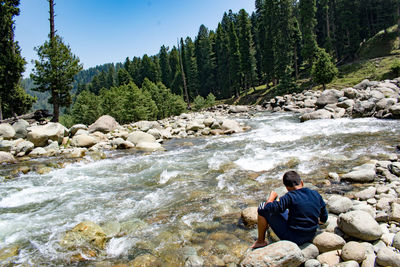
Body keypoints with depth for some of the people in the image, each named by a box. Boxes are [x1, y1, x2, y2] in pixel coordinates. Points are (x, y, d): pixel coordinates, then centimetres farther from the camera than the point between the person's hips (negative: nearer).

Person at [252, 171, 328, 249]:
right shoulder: (316, 195, -2)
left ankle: (261, 241, 14)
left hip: (292, 239, -7)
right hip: (309, 237, 7)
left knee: (262, 208, -1)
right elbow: (324, 219, 9)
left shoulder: (290, 197, -20)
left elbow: (268, 208, -19)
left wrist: (272, 195, 0)